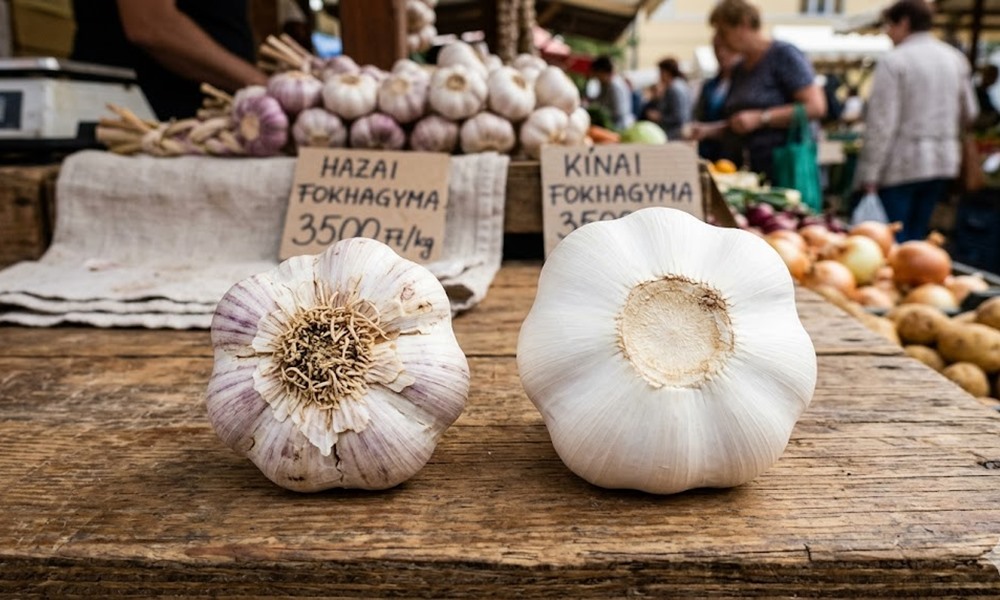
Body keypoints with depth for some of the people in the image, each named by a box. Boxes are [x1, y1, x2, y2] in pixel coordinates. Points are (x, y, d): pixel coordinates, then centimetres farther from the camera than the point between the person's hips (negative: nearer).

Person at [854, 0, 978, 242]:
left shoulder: (893, 60, -10)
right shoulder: (955, 58, 9)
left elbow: (881, 123, -15)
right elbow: (968, 113, 14)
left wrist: (868, 174, -13)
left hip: (901, 166, -6)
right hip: (944, 161, 6)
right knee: (917, 236, 15)